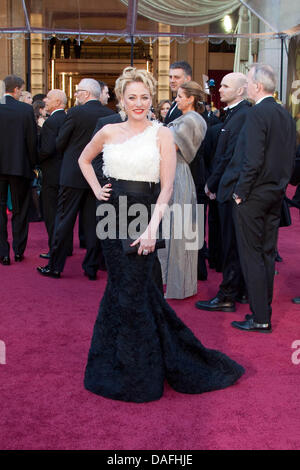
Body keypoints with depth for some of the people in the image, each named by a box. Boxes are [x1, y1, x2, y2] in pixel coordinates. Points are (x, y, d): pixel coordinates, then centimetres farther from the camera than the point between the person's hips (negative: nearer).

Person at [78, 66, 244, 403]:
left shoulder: (162, 134, -4)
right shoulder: (109, 132, 7)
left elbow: (167, 187, -9)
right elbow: (84, 160, 25)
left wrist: (152, 228, -18)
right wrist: (96, 189, 9)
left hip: (142, 215, -4)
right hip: (111, 214, 4)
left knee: (132, 294, -1)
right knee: (119, 286, 13)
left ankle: (138, 377, 17)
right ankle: (117, 364, 32)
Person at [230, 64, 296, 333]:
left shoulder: (257, 114, -16)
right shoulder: (286, 115, 10)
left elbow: (254, 160, -22)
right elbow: (292, 158, 13)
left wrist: (240, 193, -13)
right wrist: (280, 185, 18)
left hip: (254, 196, -8)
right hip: (276, 196, 8)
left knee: (252, 256, 0)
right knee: (267, 254, 14)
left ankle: (260, 319, 5)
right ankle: (265, 313, 22)